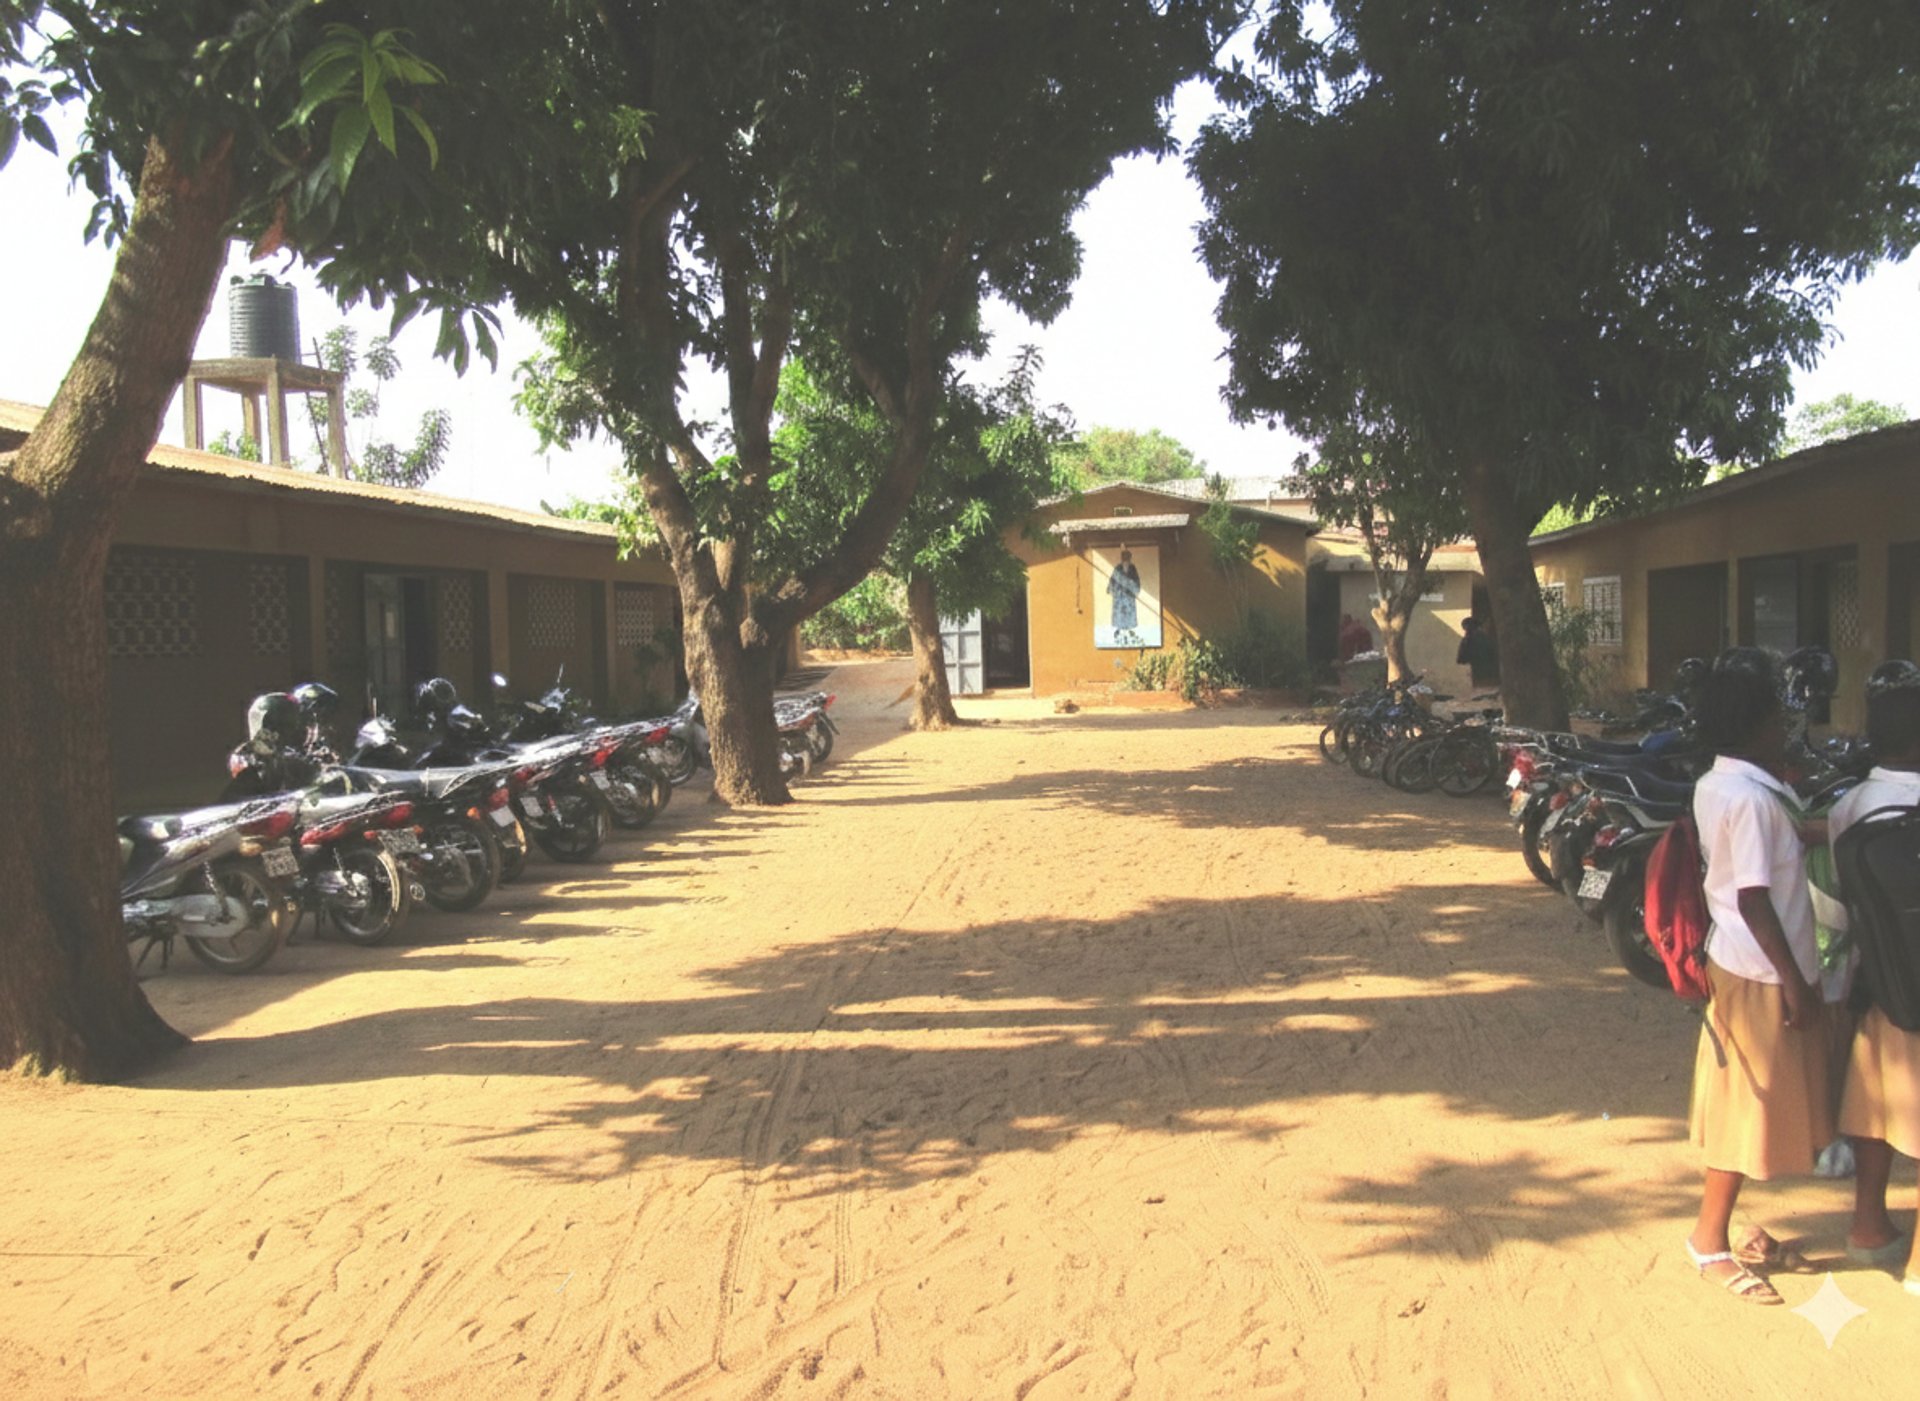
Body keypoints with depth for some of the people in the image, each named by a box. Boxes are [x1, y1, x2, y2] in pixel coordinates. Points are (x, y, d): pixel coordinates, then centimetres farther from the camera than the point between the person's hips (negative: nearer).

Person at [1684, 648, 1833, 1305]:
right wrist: (1794, 980, -18)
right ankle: (1711, 1240, 13)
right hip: (1761, 976, -10)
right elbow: (1753, 898, -22)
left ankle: (1722, 1232, 29)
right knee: (1750, 1109, 1)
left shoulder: (1717, 785, 6)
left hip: (1742, 968, 10)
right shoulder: (1751, 798, -22)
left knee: (1747, 1105, 18)